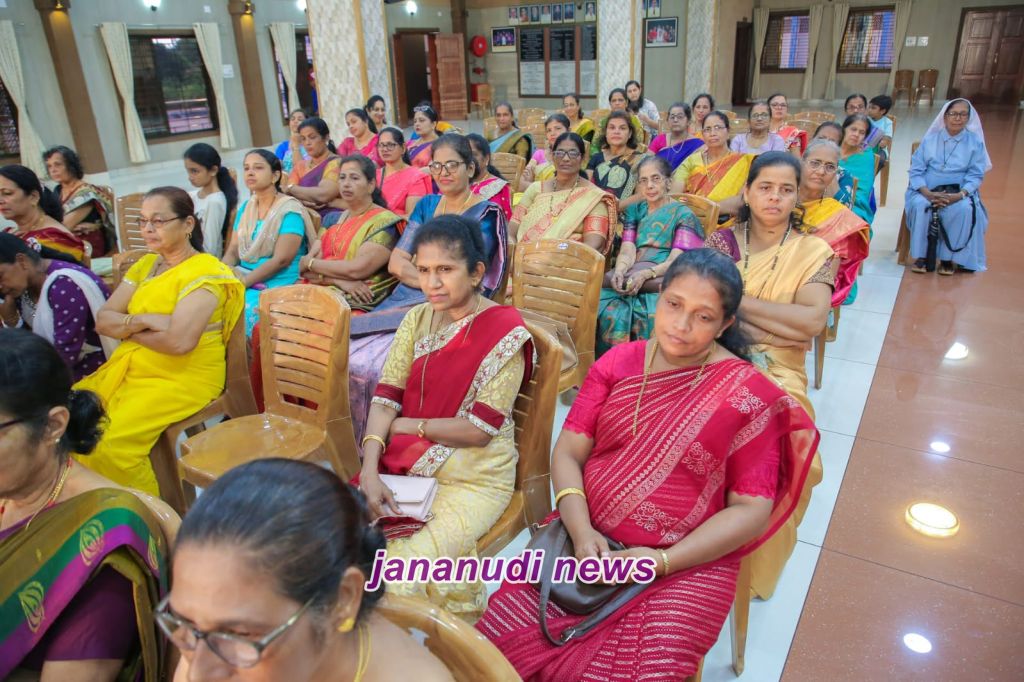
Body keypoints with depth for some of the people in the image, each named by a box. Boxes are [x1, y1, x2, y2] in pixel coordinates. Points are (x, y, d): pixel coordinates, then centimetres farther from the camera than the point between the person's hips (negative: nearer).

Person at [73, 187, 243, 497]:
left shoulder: (204, 272, -13)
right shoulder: (145, 265, 13)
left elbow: (179, 341, -24)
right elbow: (102, 321, 7)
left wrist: (126, 328, -6)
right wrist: (141, 321, -14)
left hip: (183, 377, -8)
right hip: (129, 367, 8)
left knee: (110, 443, -23)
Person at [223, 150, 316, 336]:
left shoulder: (290, 210, -8)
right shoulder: (245, 207, 15)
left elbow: (281, 260, -16)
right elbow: (232, 251, 12)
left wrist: (244, 281, -19)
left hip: (277, 285, -6)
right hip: (244, 277, 6)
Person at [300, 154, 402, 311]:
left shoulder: (384, 222, -3)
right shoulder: (335, 220, 17)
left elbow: (357, 269, -16)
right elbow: (304, 268, 8)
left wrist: (309, 262, -2)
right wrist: (338, 280, -12)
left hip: (356, 303, -6)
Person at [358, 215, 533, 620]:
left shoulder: (505, 332, -11)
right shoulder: (417, 319, 6)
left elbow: (479, 430, -15)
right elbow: (385, 399, 0)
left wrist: (406, 425, -7)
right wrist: (369, 471, -13)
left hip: (474, 478, -5)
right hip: (408, 467, 6)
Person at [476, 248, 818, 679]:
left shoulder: (748, 394, -7)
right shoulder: (618, 362, 3)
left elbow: (752, 510, -6)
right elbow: (567, 453, 1)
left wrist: (663, 560, -15)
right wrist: (580, 532, -14)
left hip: (686, 564, -2)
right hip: (589, 541, 3)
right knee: (500, 646, -11)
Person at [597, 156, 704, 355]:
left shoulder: (683, 215, 9)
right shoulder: (634, 211, 22)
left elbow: (676, 261, -4)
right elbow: (627, 251, 7)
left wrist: (646, 274, -23)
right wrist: (619, 271, -16)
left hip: (663, 282, -3)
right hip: (632, 278, 3)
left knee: (650, 311, -36)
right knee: (604, 304, -28)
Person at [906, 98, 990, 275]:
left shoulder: (975, 142, 5)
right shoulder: (930, 139, 6)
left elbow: (976, 175, 0)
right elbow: (916, 170, -1)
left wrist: (959, 195, -21)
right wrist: (928, 193, -18)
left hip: (959, 192, 0)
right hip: (927, 190, 0)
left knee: (964, 209, -33)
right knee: (920, 205, -34)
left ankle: (948, 258, -18)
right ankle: (921, 255, -21)